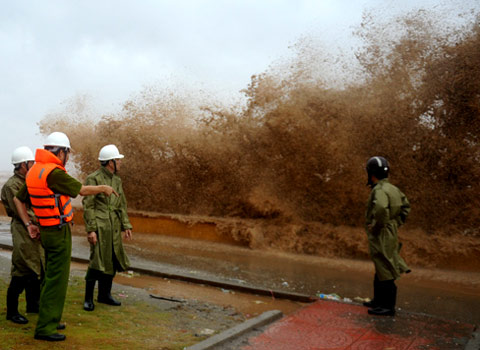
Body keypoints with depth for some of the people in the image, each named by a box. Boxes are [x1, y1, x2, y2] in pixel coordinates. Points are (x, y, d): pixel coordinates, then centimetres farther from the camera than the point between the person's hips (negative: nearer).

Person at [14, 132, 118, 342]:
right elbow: (81, 190, -11)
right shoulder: (54, 172, -20)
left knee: (50, 277, 20)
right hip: (59, 232, -9)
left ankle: (49, 320, 32)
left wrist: (28, 224, 14)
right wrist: (103, 188, 5)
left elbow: (18, 200, 14)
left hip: (46, 231, 9)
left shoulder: (34, 171, 7)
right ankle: (45, 328, 5)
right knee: (57, 279, -1)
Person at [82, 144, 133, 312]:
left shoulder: (117, 180, 14)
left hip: (113, 228, 7)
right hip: (99, 227, -7)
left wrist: (126, 225, 11)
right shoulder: (93, 178, -8)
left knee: (113, 261, 11)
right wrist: (91, 229, -16)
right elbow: (88, 206, -11)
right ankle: (88, 298, 9)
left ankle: (105, 294, 25)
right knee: (97, 262, -6)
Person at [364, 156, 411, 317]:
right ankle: (378, 300, 32)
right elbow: (406, 206, 23)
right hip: (391, 234, 10)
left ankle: (388, 306, 7)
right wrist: (397, 223, 19)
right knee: (381, 271, 20)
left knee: (385, 273, -2)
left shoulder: (379, 190, -20)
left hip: (381, 237, -10)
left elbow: (381, 208, -39)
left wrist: (376, 225, -24)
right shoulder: (392, 189, 10)